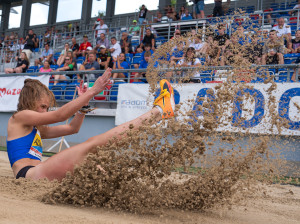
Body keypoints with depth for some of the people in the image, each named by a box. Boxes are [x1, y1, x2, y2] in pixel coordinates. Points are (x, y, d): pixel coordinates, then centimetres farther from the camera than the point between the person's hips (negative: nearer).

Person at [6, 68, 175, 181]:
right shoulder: (19, 117, 2)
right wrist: (92, 92, -10)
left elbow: (72, 128, 27)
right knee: (92, 144, -15)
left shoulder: (35, 129, 28)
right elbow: (59, 115, -8)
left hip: (37, 175, 10)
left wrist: (84, 103, 15)